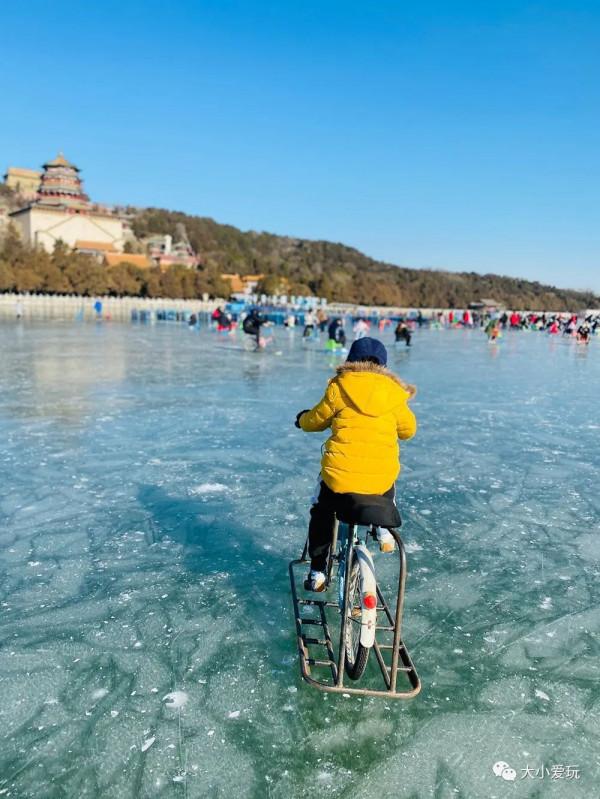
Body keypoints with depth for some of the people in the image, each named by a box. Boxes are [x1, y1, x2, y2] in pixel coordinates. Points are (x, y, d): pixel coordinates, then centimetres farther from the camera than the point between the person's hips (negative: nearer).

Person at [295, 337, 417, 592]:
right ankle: (384, 527, 22)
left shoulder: (339, 387, -2)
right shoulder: (394, 391, 3)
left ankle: (317, 571, 28)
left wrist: (302, 419, 33)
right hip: (381, 477, 2)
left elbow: (316, 420, 10)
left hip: (338, 475, -1)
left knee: (322, 514, 27)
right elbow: (408, 430, 14)